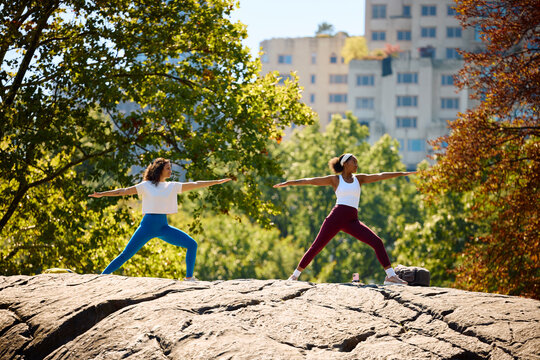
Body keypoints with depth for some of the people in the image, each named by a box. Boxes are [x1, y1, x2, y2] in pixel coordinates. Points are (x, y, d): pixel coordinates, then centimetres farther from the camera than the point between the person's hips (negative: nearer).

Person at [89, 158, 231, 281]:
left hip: (163, 227, 4)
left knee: (192, 244, -8)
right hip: (147, 225, -4)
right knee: (125, 255, -6)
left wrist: (217, 181, 9)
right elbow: (123, 191, 0)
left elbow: (195, 185, 10)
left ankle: (189, 277, -1)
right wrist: (101, 194, -6)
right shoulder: (146, 186, 1)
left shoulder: (172, 186, 10)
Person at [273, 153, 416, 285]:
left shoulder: (359, 178, 17)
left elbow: (380, 176, 13)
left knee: (377, 242, -10)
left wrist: (404, 173, 9)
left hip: (352, 221, 3)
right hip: (336, 217, -3)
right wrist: (288, 183, 6)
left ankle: (391, 276, -8)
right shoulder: (335, 179, 8)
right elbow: (310, 181, 7)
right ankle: (295, 275, 8)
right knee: (316, 247, -3)